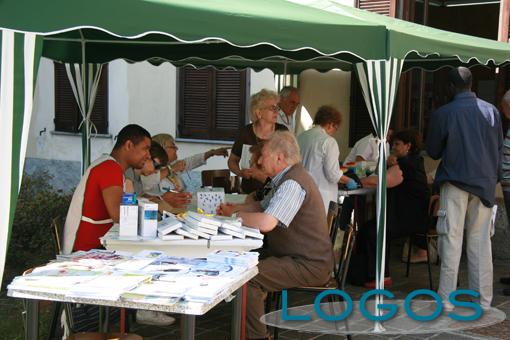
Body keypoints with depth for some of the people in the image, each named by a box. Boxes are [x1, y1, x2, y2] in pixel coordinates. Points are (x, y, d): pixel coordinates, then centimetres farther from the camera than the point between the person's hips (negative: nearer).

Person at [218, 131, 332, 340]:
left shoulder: (292, 184, -22)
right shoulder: (287, 178, 13)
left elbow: (266, 223, -33)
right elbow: (262, 206, 25)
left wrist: (234, 215, -15)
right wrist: (233, 208, 9)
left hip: (309, 266, -11)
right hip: (296, 255, 11)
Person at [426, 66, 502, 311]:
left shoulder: (443, 114, -8)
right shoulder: (491, 111, 0)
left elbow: (433, 152, 2)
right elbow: (499, 148, 9)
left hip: (456, 183, -3)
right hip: (485, 184, 3)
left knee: (451, 242, 1)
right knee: (481, 242, 8)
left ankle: (447, 301, 2)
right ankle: (483, 302, 11)